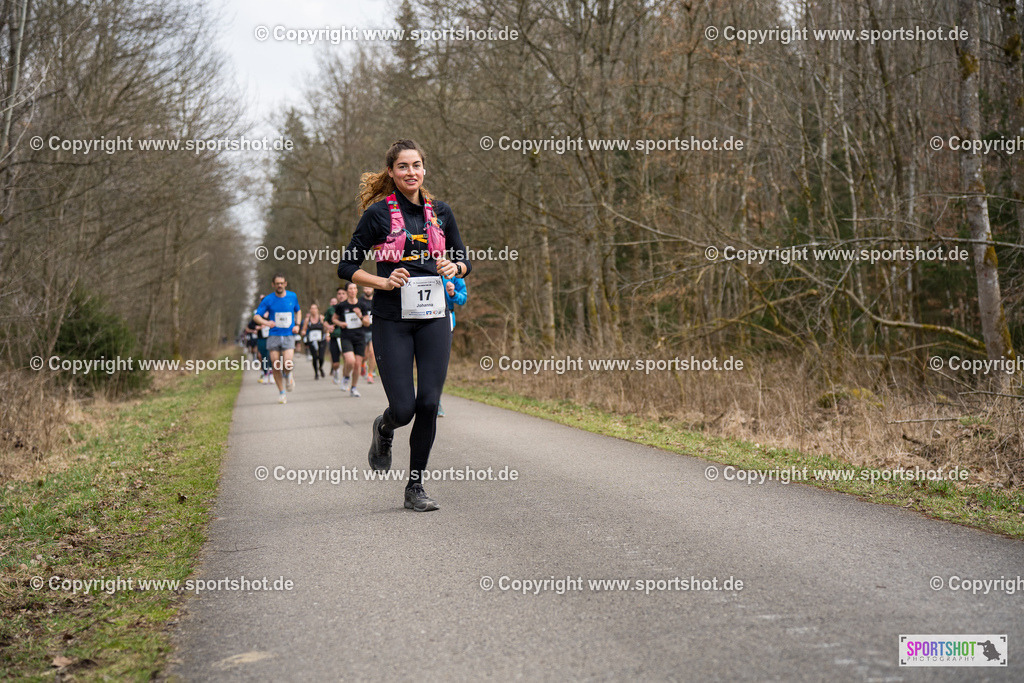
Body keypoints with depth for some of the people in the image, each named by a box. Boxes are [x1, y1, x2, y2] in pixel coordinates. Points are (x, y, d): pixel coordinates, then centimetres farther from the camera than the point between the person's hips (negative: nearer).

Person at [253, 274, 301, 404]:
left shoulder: (292, 296, 6)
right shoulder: (268, 299, -1)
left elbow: (298, 311, 23)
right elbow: (256, 316, -2)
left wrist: (297, 325, 6)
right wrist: (266, 322, -23)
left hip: (289, 335, 0)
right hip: (274, 336, 0)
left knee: (287, 364, -18)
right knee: (275, 366, -5)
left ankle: (288, 376, 18)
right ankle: (281, 393, 11)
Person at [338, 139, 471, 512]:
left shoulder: (440, 212, 9)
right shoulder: (378, 213, -2)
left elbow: (464, 260, 18)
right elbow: (347, 266, 0)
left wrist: (454, 268, -4)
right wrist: (383, 282, -14)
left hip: (433, 317, 3)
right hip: (392, 319, -3)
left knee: (429, 404, -4)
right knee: (403, 408, -9)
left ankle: (416, 487, 9)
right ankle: (383, 429, 30)